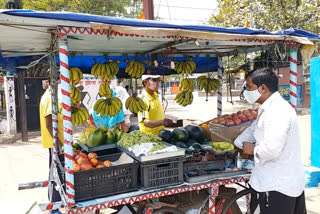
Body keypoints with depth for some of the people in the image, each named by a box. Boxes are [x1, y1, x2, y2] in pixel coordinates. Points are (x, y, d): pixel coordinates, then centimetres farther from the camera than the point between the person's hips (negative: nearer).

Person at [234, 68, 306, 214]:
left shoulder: (278, 111, -25)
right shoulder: (269, 108, 10)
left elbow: (271, 150, -33)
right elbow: (253, 130, 18)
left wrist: (253, 150, -14)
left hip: (278, 185, -10)